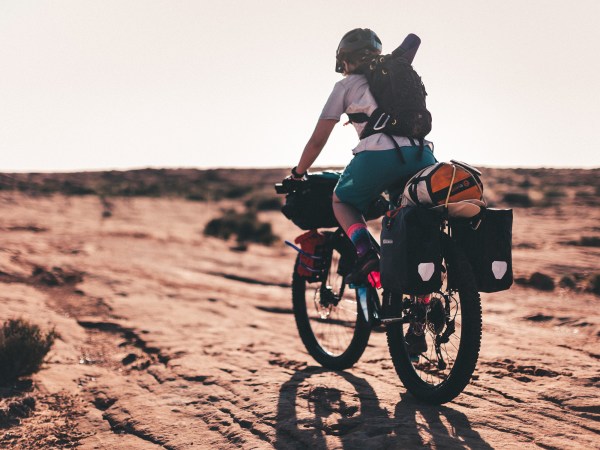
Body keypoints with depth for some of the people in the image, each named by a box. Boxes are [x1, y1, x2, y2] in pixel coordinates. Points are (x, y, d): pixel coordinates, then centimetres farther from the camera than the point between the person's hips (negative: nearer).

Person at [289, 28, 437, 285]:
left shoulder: (346, 85, 19)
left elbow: (318, 140, 18)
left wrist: (297, 173, 32)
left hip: (379, 155, -3)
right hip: (422, 155, 4)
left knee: (341, 200, 21)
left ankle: (366, 254, -3)